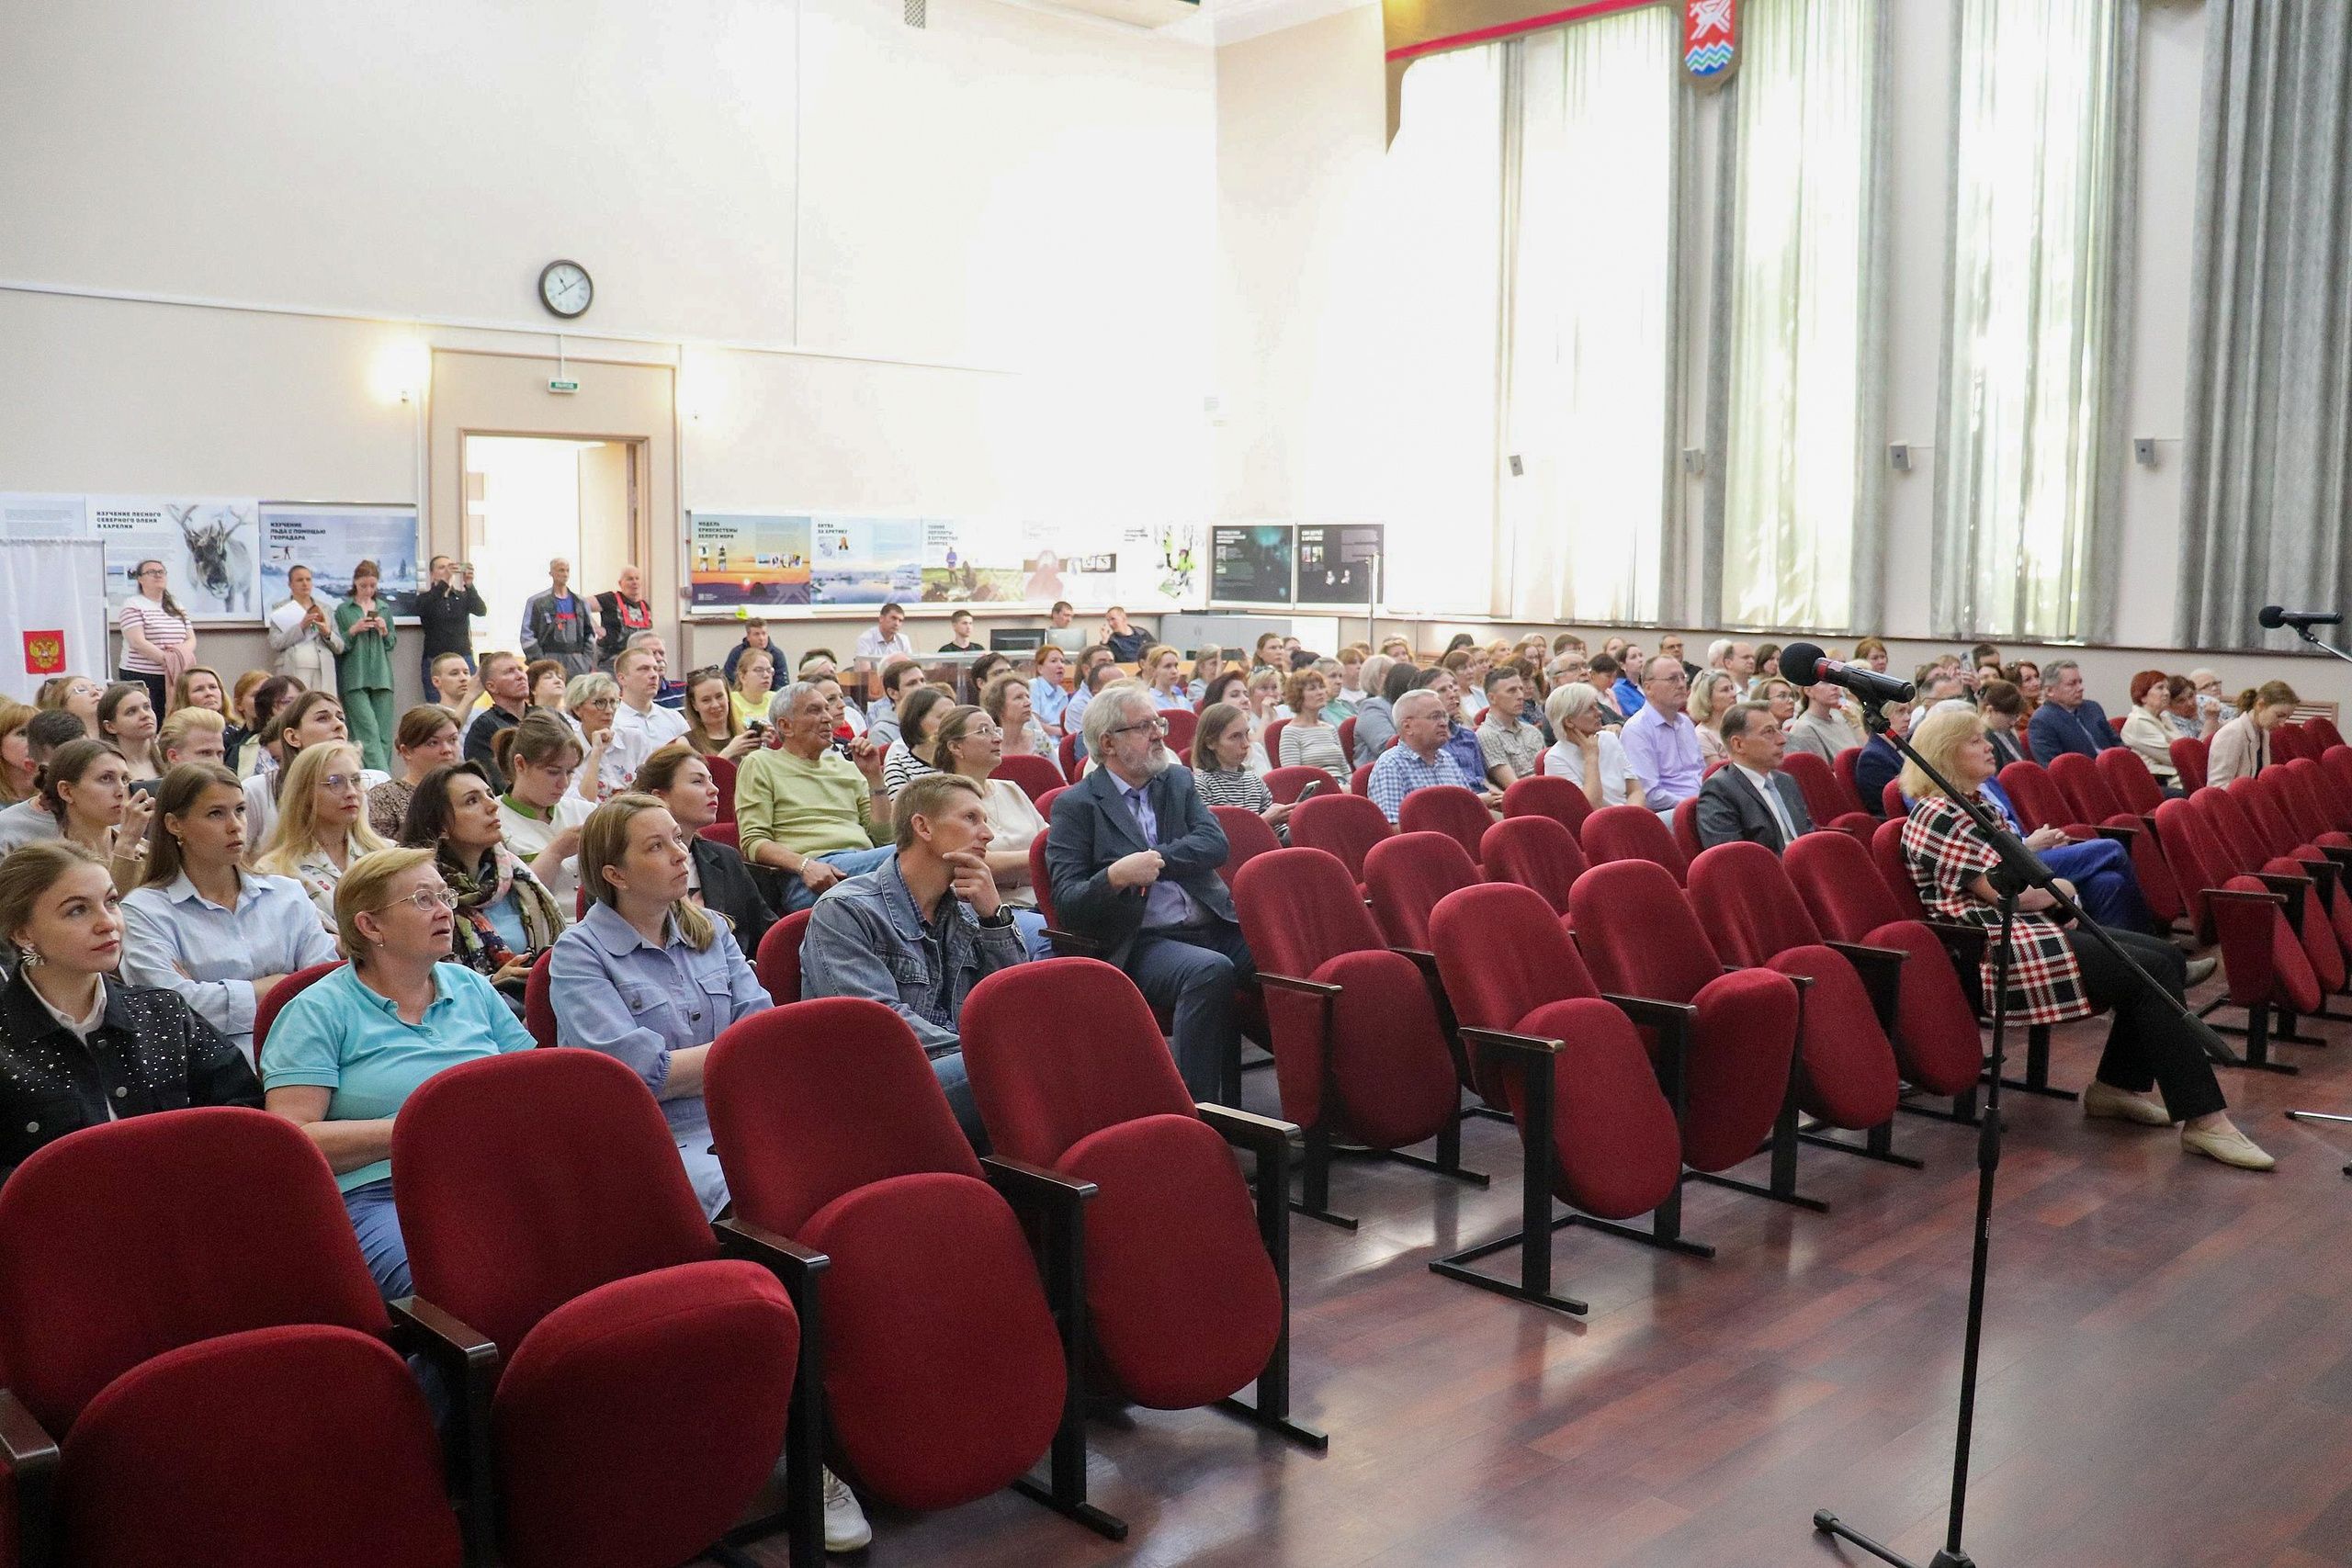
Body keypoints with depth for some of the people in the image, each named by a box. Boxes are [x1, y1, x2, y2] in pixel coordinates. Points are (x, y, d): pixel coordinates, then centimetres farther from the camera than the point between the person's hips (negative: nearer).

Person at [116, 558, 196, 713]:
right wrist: (167, 659, -19)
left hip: (174, 678, 5)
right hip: (140, 678, -5)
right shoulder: (132, 605, 0)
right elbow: (138, 642, -12)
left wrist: (181, 651, -11)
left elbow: (191, 639, 12)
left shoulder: (177, 606, 18)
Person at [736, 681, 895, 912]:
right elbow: (754, 842, 3)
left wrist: (873, 776, 12)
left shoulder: (844, 765, 29)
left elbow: (882, 836, 22)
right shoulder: (760, 764, 15)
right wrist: (805, 866, -15)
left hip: (865, 862, 5)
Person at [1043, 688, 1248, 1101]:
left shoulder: (1178, 780, 20)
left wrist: (1154, 861, -8)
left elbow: (1215, 843, 4)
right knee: (1210, 971, -36)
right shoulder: (1076, 805, 4)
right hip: (1140, 942, -5)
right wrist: (1115, 876, -23)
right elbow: (1067, 903, -4)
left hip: (1214, 925, 5)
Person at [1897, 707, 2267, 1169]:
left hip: (2028, 928, 11)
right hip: (1999, 951, -11)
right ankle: (2204, 1119, -17)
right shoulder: (1936, 818, -14)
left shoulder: (1973, 804, 18)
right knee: (2153, 971, -18)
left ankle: (2117, 1085, 9)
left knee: (2165, 956, 4)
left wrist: (2048, 888, -1)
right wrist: (2059, 888, 3)